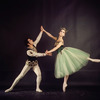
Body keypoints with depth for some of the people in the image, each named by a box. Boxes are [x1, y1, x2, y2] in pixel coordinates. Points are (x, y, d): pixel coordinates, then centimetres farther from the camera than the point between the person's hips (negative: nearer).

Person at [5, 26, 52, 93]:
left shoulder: (34, 45, -5)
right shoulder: (28, 51, -26)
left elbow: (38, 39, 2)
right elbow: (37, 55, -25)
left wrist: (41, 31, -1)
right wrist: (45, 54, -23)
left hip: (35, 64, 6)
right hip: (29, 64, -6)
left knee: (39, 74, -16)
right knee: (21, 75, -3)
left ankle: (37, 88, -2)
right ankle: (11, 88, 6)